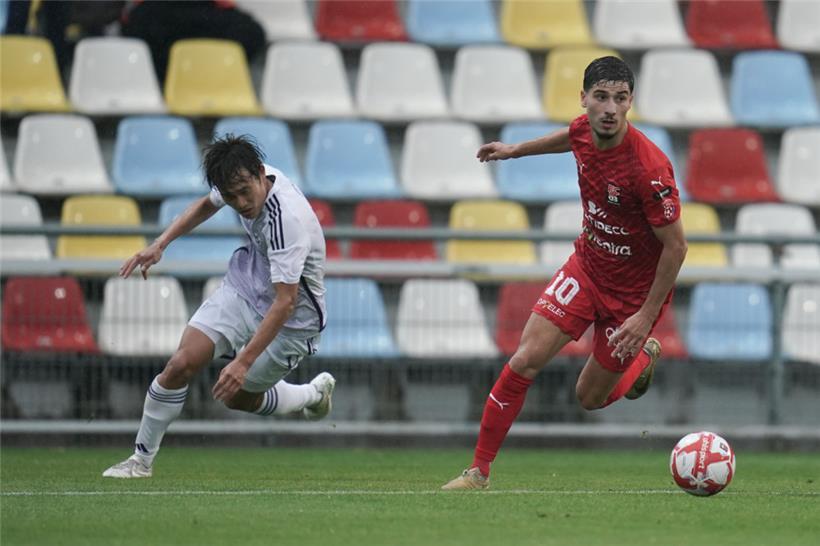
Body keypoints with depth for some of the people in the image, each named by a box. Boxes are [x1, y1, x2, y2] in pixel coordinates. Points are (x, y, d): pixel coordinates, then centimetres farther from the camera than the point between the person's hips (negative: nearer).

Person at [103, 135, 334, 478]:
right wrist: (159, 245, 5)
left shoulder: (288, 219, -36)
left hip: (291, 317, -6)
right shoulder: (239, 181, -13)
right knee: (182, 364, -11)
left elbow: (285, 302, -37)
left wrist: (244, 362, -41)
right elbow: (206, 205, 13)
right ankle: (142, 460, 4)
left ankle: (313, 393, 37)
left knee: (237, 397, 8)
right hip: (245, 286, 6)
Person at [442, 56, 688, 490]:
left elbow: (676, 246, -22)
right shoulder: (584, 130, -12)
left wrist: (647, 316, -20)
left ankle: (643, 357, 42)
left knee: (590, 398, 9)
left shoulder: (648, 169, -32)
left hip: (633, 291, -5)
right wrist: (517, 150, 28)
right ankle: (479, 471, 1)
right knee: (525, 360, -10)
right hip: (587, 266, 5)